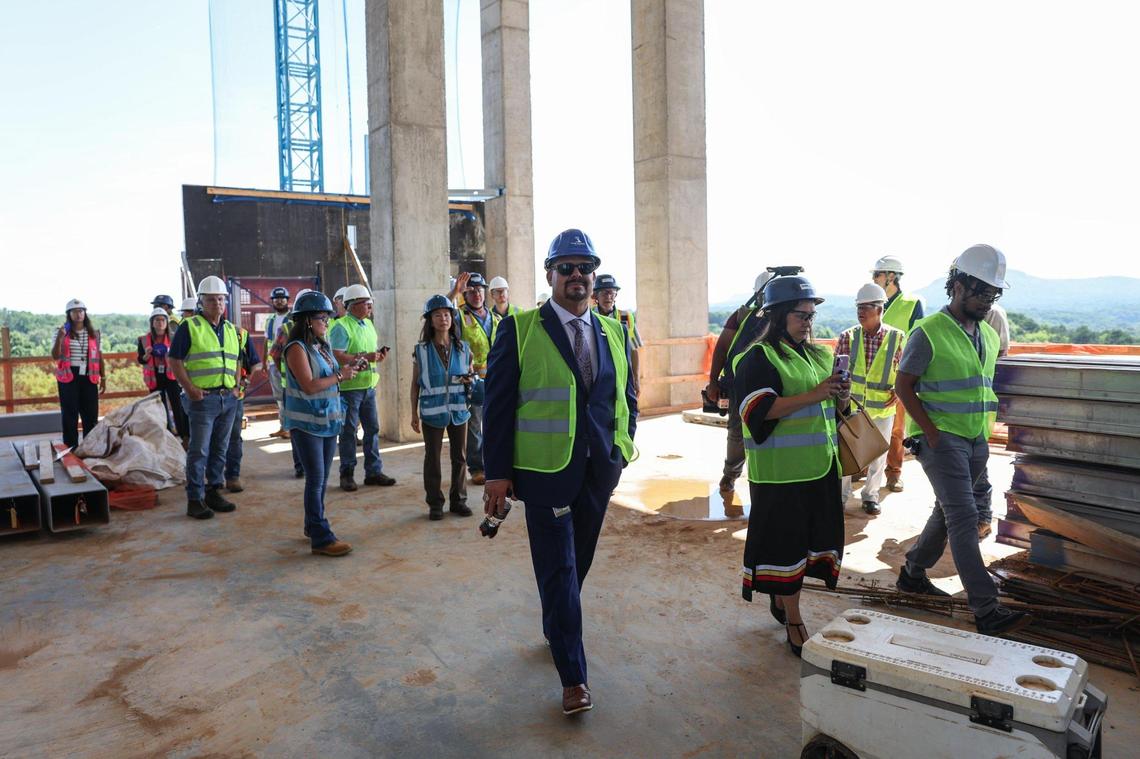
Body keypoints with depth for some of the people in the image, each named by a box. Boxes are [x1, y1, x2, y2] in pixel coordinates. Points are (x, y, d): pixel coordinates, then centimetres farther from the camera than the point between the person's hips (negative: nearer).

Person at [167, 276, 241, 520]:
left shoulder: (231, 329, 15)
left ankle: (214, 492, 22)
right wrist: (190, 389, -14)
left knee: (220, 448, 12)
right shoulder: (189, 327, -4)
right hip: (203, 398, -6)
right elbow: (174, 360, -6)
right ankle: (195, 500, 4)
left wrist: (236, 385, 9)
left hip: (228, 397, 6)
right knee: (199, 450, -3)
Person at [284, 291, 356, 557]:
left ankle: (313, 526, 28)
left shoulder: (323, 347, 11)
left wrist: (346, 370, 0)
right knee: (316, 479, -5)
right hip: (307, 423, -8)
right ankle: (321, 538, 0)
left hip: (328, 420, 8)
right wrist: (340, 376, -13)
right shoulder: (297, 348, -13)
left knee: (322, 479, 15)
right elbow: (309, 386, -20)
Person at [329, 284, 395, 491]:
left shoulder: (368, 324, 14)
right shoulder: (342, 327, -12)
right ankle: (347, 474, 13)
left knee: (372, 428, 10)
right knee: (348, 431, 2)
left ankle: (373, 471, 19)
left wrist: (379, 355, 2)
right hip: (349, 386, -8)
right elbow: (337, 356, -22)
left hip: (369, 385, 8)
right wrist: (364, 358, -23)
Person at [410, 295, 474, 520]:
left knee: (460, 457, 8)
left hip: (459, 410, 2)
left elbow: (470, 374, 15)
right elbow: (415, 384, 3)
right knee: (432, 459, 6)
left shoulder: (463, 349, 3)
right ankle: (435, 503, 17)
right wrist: (414, 414, 1)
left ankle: (458, 500, 22)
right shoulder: (421, 350, -2)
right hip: (432, 411, -2)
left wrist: (470, 380, -10)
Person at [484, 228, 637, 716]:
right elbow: (498, 403, -7)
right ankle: (573, 676, 13)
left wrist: (623, 447, 6)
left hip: (599, 471, 5)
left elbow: (626, 396, 17)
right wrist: (497, 472, -10)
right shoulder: (519, 329, -6)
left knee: (578, 563, 18)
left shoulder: (614, 333, 8)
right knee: (558, 571, 1)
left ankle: (557, 629, 43)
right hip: (544, 471, -4)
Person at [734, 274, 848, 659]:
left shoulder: (818, 355, 14)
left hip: (820, 464, 7)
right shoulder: (759, 357, -8)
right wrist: (814, 395, -23)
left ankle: (780, 597, 34)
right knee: (785, 540, 1)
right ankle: (793, 621, 13)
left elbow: (836, 408, 20)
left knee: (812, 535, 13)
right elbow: (760, 409, -19)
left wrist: (843, 395, -4)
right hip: (780, 468, -7)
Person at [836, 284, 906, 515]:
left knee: (878, 454, 11)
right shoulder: (848, 337, -5)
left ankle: (871, 494, 30)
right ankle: (840, 494, 22)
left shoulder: (897, 338, -5)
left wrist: (898, 390, -10)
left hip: (882, 407, 0)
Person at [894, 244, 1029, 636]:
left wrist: (985, 435, 12)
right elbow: (903, 386, -10)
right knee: (964, 518, -10)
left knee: (947, 512, 15)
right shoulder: (929, 332, -11)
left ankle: (913, 572, 32)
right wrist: (932, 434, -16)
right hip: (941, 439, -8)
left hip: (975, 441, 8)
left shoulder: (988, 335, 12)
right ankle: (987, 610, -8)